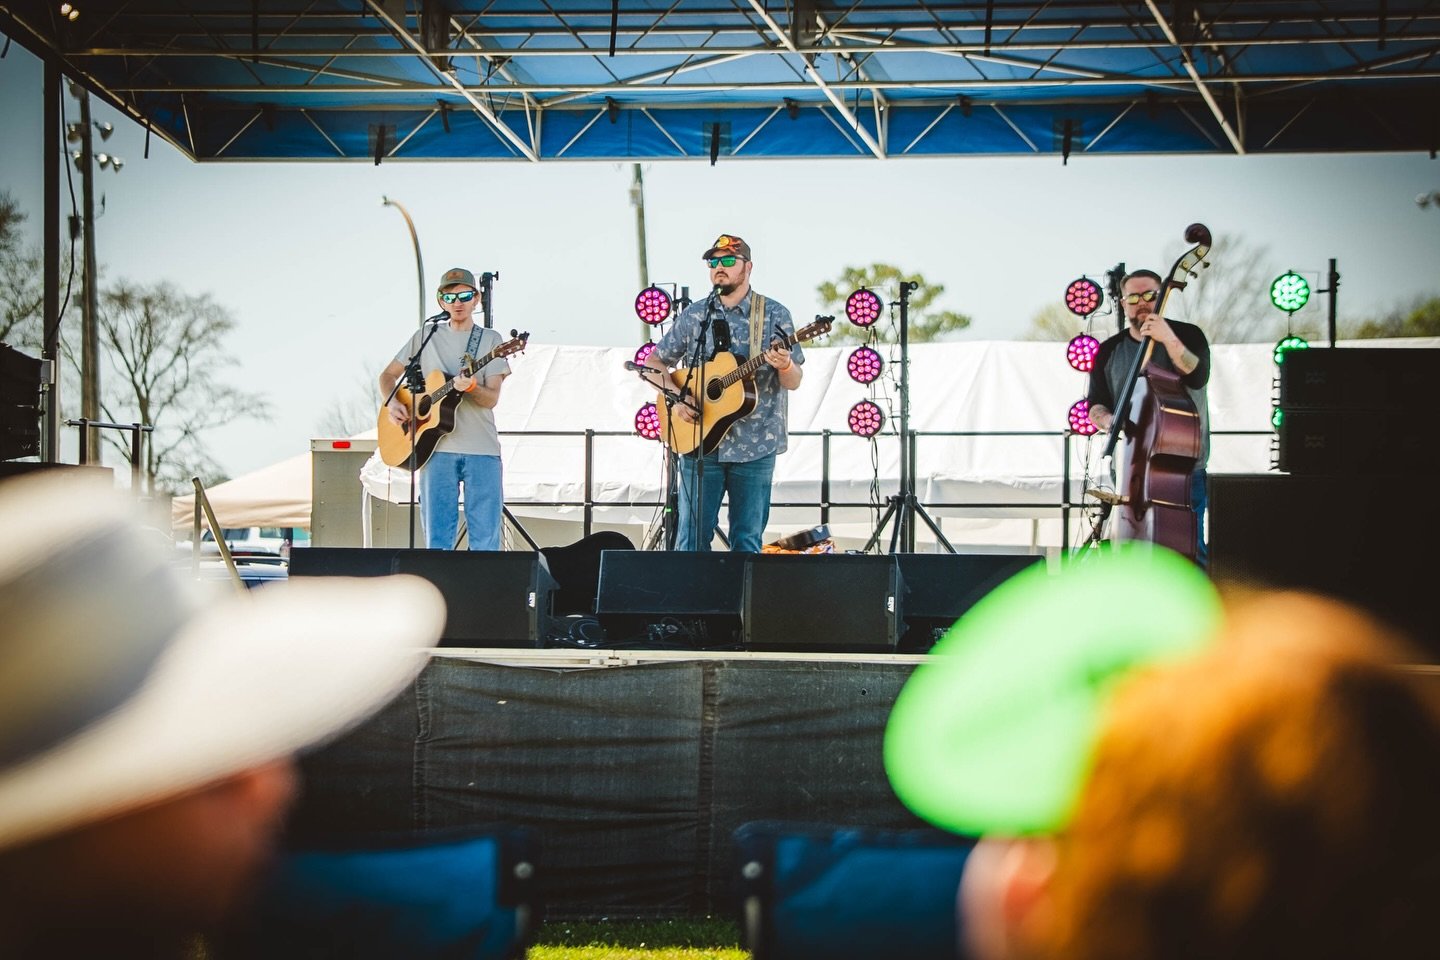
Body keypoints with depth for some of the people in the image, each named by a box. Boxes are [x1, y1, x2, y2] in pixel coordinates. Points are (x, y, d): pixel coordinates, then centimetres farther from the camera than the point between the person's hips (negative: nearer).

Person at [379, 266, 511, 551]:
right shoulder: (426, 337, 12)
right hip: (438, 448, 1)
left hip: (482, 451, -1)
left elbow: (492, 398, -2)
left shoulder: (490, 340, 7)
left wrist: (470, 387, -23)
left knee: (486, 541, -5)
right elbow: (388, 375, 20)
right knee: (437, 540, -1)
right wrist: (392, 402, 0)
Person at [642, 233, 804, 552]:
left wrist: (784, 366, -21)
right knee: (692, 538, -2)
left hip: (755, 445, -1)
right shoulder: (694, 315, 8)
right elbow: (653, 363, 13)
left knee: (747, 542, 0)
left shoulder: (774, 315, 3)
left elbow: (793, 383, 2)